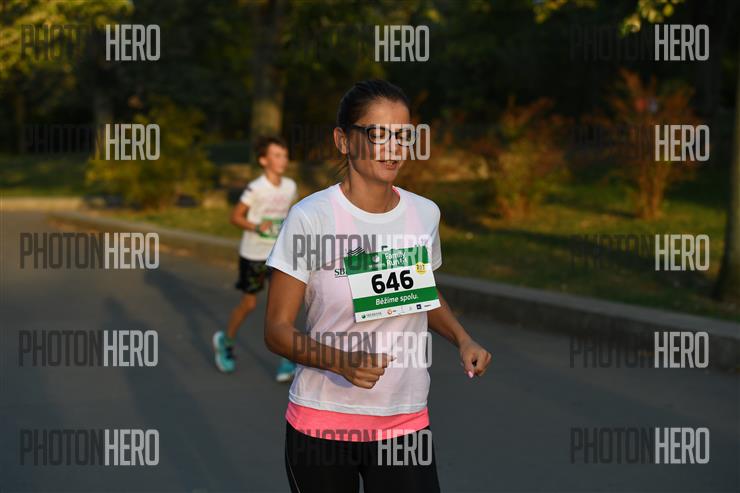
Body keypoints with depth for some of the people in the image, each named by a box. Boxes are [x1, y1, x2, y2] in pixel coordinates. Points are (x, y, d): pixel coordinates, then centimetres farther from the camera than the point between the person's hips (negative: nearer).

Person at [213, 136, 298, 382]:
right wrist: (257, 227, -25)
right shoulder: (255, 188, -17)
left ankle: (286, 361, -4)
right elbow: (235, 216, -11)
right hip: (253, 254, -4)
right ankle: (226, 340, 36)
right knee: (249, 303, 8)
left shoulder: (290, 187, -1)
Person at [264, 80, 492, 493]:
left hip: (407, 422, 3)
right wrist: (342, 361, -27)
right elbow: (277, 329, -10)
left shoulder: (425, 213, 3)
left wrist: (462, 339, 3)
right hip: (321, 422, -3)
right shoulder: (311, 217, -11)